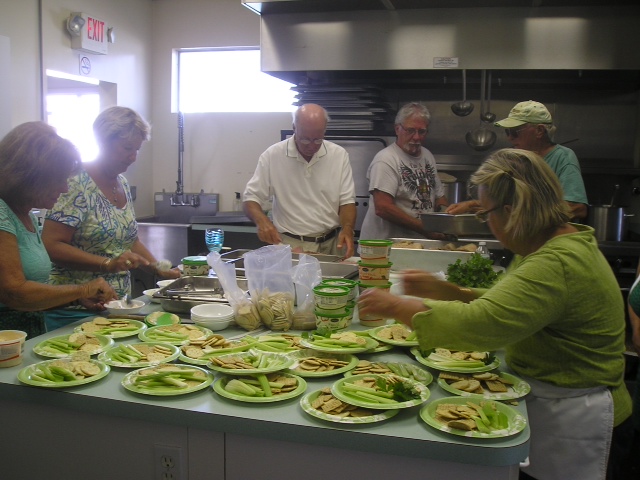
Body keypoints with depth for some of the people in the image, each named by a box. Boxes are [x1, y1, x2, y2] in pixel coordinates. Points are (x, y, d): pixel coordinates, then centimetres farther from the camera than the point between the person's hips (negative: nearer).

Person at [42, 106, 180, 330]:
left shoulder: (122, 183, 8)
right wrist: (108, 264, -27)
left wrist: (160, 270, 6)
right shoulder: (77, 184, -15)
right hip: (76, 311, -7)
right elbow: (51, 245, -19)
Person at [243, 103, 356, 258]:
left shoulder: (339, 155, 3)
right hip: (288, 245, -2)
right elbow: (251, 199, 3)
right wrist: (262, 220, -18)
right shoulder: (272, 155, -2)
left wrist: (347, 228, -13)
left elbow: (346, 201, 7)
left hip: (332, 245, 2)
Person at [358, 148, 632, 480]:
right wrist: (442, 290, -2)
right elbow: (501, 304, 12)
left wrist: (395, 307, -25)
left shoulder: (558, 265, -29)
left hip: (570, 416, -9)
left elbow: (479, 324, -35)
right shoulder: (555, 244, 5)